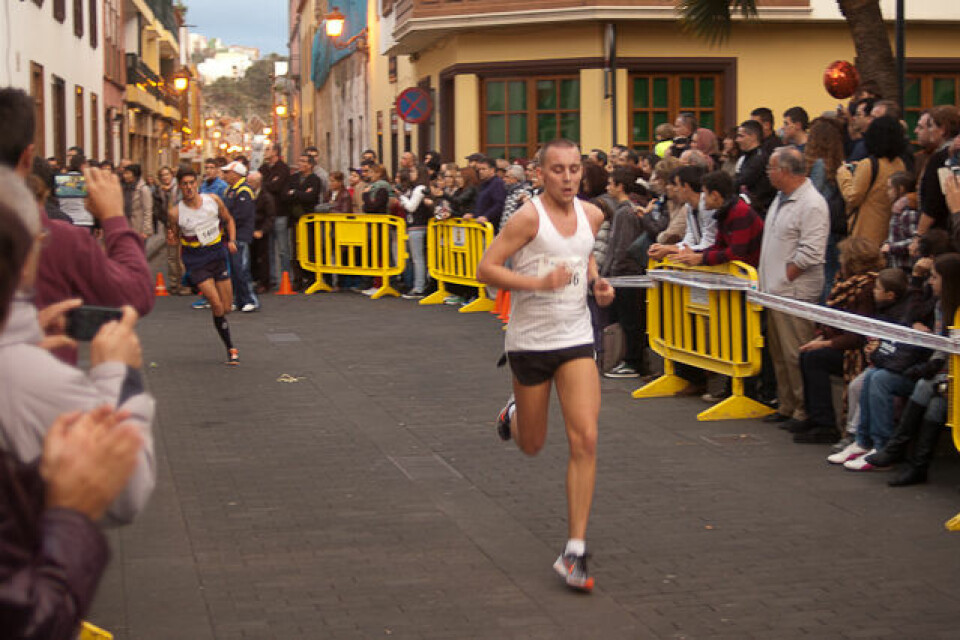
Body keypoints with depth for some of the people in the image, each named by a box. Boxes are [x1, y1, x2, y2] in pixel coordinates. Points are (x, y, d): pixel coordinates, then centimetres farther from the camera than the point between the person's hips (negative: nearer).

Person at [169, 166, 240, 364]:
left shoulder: (213, 200, -3)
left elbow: (228, 220, 13)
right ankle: (230, 349, -1)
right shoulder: (176, 212, -10)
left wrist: (232, 240, -1)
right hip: (195, 260, -3)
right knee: (217, 306, -15)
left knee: (226, 308, 4)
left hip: (217, 254, 3)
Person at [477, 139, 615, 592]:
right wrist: (539, 281, -26)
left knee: (585, 440, -12)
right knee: (532, 445, 12)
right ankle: (512, 414, 52)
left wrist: (596, 283, 5)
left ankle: (574, 552, -7)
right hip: (529, 341, -3)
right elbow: (485, 269, -15)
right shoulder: (528, 218, -14)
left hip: (576, 340, 3)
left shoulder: (591, 215, 3)